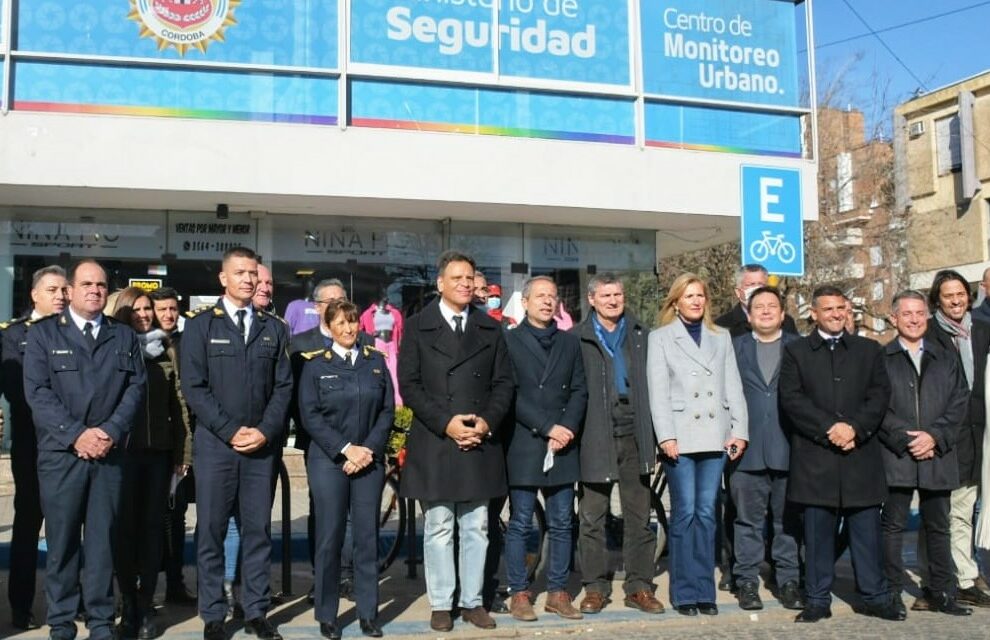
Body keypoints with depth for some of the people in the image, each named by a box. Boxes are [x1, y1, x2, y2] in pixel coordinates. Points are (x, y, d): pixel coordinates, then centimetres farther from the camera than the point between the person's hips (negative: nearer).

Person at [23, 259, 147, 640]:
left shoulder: (124, 336, 12)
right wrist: (76, 435, -14)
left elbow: (136, 389, 5)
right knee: (62, 540, 4)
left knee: (103, 539, 5)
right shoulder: (42, 333, 5)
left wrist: (112, 431, -10)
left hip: (110, 453, 2)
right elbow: (37, 392, -5)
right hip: (60, 452, -2)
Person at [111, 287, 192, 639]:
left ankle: (146, 607, 14)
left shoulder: (167, 351, 8)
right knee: (125, 526, 3)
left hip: (159, 450, 2)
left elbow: (178, 402, 8)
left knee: (153, 525, 6)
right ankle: (128, 606, 13)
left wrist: (183, 452, 4)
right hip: (122, 449, -2)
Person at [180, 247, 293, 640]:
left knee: (258, 529, 7)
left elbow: (283, 386, 6)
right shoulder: (201, 326, 2)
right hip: (215, 443, -2)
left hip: (262, 445, 2)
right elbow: (194, 388, -5)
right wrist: (231, 431, -11)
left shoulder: (274, 328, 9)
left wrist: (265, 431, -7)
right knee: (211, 531, 4)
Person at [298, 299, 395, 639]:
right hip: (328, 460, -2)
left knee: (368, 535, 4)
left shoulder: (376, 361, 8)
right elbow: (310, 416, -5)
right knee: (330, 537, 1)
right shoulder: (315, 365, 2)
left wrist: (369, 449, -8)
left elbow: (387, 411, 5)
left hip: (370, 459, 2)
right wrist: (345, 449, -13)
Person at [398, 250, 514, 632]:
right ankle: (441, 604, 15)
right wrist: (445, 424, -13)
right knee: (438, 528, 5)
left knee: (476, 528, 9)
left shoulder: (490, 328, 11)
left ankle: (472, 601, 19)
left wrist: (487, 422, -8)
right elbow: (409, 385, -4)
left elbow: (504, 382, 8)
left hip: (480, 443, 3)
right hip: (434, 443, -3)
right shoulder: (418, 327, 2)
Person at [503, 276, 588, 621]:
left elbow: (579, 392, 10)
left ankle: (557, 592, 17)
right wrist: (547, 428, -12)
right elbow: (511, 394, -7)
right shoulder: (509, 341, 1)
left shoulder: (570, 342, 16)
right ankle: (519, 593, 11)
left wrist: (567, 429, -6)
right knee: (520, 524, 2)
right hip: (523, 446, -4)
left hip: (563, 447, 4)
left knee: (562, 524, 7)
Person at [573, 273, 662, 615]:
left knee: (639, 516, 8)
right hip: (596, 437, -2)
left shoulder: (641, 334, 10)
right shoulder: (578, 337, 1)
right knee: (592, 517, 4)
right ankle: (595, 587, 15)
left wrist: (654, 433, 3)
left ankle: (639, 586, 18)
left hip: (634, 434, 3)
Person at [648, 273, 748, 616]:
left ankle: (705, 591, 12)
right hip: (681, 437, -3)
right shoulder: (660, 338, 6)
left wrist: (740, 429, -1)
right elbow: (658, 392, -2)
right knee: (685, 513, -1)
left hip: (715, 436, 3)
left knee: (707, 513, 5)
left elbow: (733, 387, 10)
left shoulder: (721, 337, 16)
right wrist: (666, 436, -11)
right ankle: (685, 592, 7)